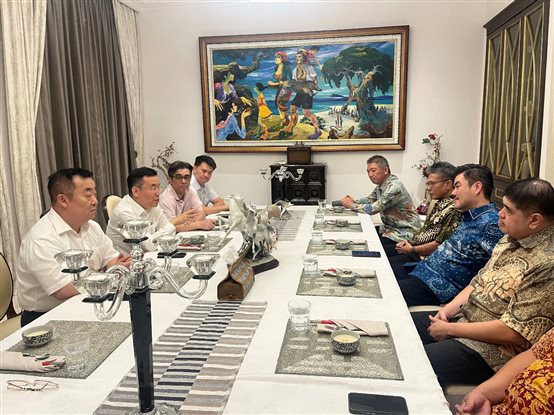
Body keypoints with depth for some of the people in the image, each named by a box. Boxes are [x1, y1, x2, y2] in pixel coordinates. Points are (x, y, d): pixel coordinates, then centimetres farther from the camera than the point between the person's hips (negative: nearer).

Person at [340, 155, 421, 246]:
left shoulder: (394, 187, -24)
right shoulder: (380, 185, 4)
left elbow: (373, 209, -24)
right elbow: (369, 200, 15)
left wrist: (352, 205, -12)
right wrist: (354, 201, -5)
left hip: (404, 233, -8)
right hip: (390, 227, 8)